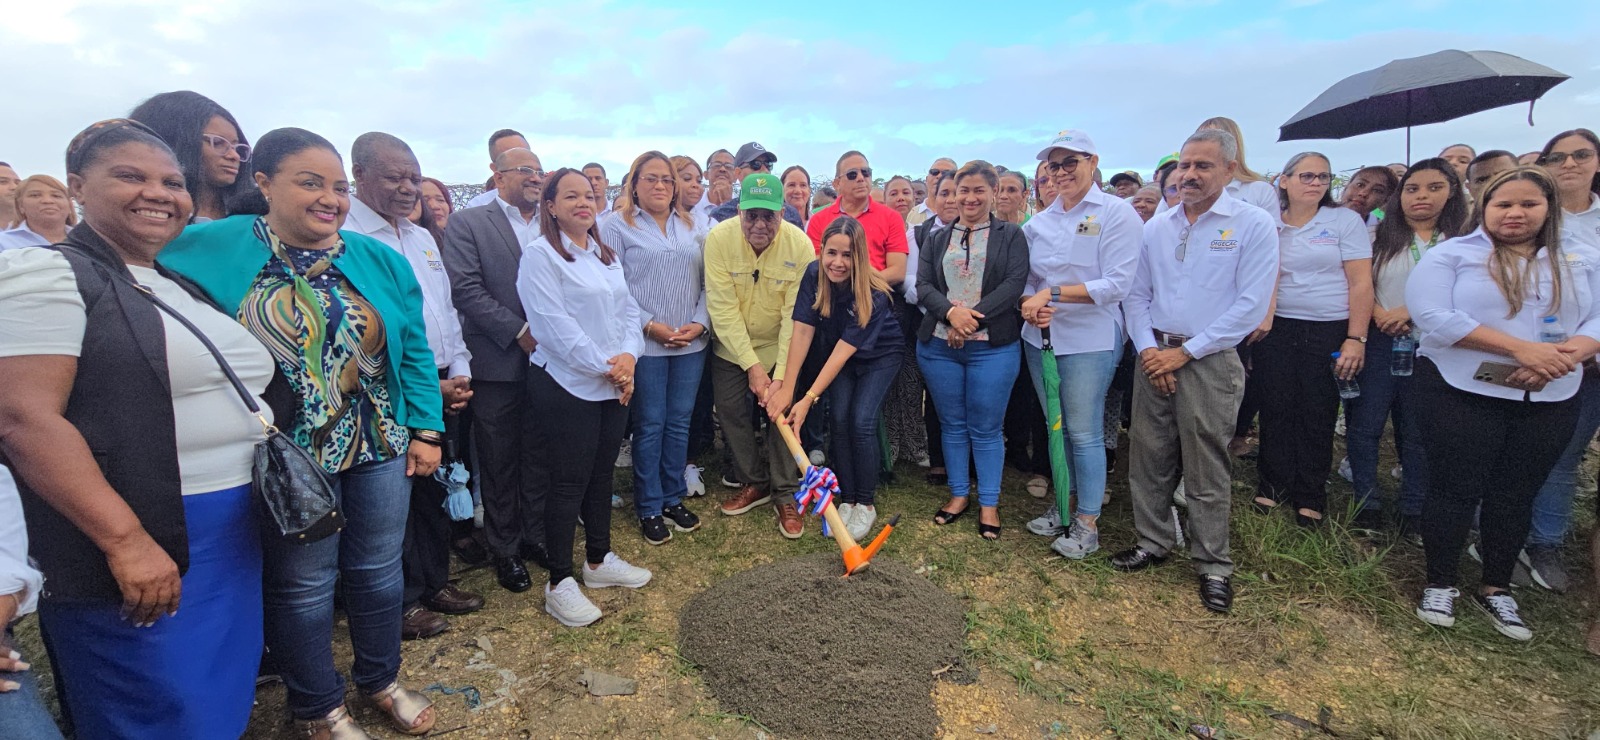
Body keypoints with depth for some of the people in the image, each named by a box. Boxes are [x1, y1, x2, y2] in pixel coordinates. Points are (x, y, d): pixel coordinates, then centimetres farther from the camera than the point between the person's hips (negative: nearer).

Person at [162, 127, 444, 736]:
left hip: (382, 449, 3)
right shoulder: (210, 249, -6)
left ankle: (381, 679, 40)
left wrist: (426, 430, 0)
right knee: (303, 586, 13)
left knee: (379, 570, 16)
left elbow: (415, 351, 3)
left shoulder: (379, 261, 1)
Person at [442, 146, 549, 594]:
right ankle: (505, 549, 23)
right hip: (497, 363, -3)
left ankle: (536, 536, 29)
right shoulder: (468, 224, -1)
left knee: (540, 457, 13)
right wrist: (519, 331, -14)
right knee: (499, 463, 8)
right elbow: (466, 289, -10)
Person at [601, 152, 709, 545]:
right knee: (649, 425, 4)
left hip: (691, 343, 4)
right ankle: (649, 508, 18)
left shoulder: (690, 226, 12)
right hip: (645, 343, -4)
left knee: (679, 422, 11)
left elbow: (705, 281, 10)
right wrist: (649, 325, -14)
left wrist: (700, 322, -5)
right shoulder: (618, 225, -1)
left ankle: (674, 497, 26)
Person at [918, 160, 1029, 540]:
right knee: (952, 424, 11)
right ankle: (959, 495, 26)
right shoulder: (936, 239, 13)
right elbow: (923, 286, 2)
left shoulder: (1011, 235, 5)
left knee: (985, 429, 3)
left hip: (993, 347, -3)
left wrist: (973, 318, -17)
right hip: (938, 345, 3)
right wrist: (951, 312, -17)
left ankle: (989, 504, 16)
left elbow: (1014, 284, -8)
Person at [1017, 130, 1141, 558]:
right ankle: (1065, 505, 29)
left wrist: (1053, 293, -19)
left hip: (1090, 340, -5)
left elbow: (1117, 283, -15)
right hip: (1040, 337, 6)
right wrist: (1030, 306, -9)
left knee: (1084, 433, -1)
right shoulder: (1038, 222, 9)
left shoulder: (1116, 213, -7)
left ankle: (1088, 523, 13)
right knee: (1055, 427, 14)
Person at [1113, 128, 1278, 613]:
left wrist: (1185, 352, -13)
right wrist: (1147, 347, -5)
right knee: (1148, 455, 9)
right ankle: (1152, 541, 25)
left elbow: (1251, 305, -10)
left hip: (1210, 361, -4)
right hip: (1155, 356, 4)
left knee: (1206, 468, 2)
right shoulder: (1156, 228, 9)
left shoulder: (1254, 226, -4)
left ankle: (1213, 564, 17)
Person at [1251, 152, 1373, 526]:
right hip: (1275, 329, 1)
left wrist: (1356, 338, -9)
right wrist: (1258, 318, 0)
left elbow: (1361, 282, -3)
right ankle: (1274, 484, 18)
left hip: (1328, 331, -1)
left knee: (1317, 414, 4)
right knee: (1276, 409, 4)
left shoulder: (1345, 220, 1)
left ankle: (1310, 496, 17)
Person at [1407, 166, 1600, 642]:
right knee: (1455, 490, 1)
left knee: (1516, 495, 12)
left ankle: (1496, 589, 27)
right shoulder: (1452, 255, -4)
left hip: (1550, 402, 4)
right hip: (1462, 393, -4)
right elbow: (1435, 317, -17)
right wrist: (1523, 349, -20)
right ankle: (1440, 585, 16)